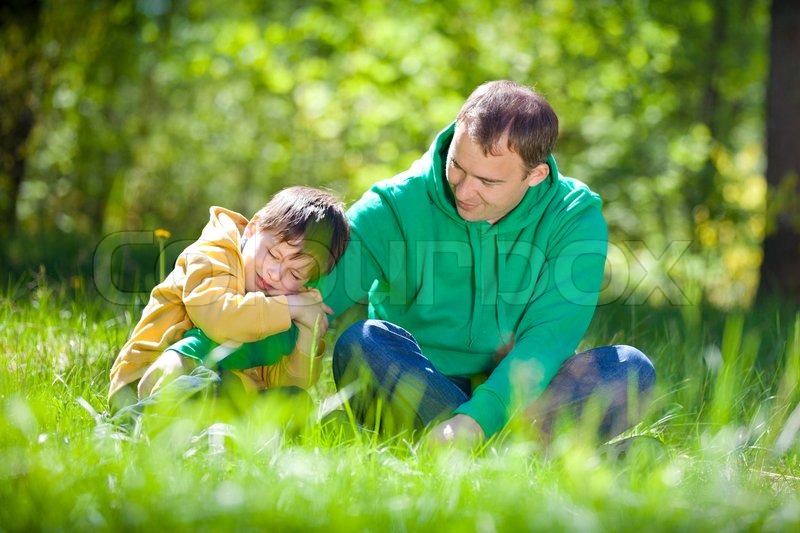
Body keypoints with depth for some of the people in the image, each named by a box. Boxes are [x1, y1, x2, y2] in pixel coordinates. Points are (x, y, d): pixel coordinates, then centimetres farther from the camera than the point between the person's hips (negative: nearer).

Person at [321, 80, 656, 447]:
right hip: (412, 394, 0)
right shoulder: (395, 207, -9)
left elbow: (546, 339, -17)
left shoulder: (575, 221, -7)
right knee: (363, 343, -30)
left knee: (631, 368, -23)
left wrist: (477, 419, -34)